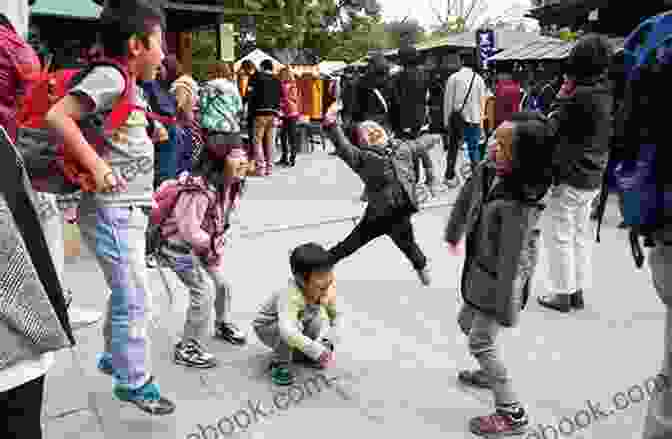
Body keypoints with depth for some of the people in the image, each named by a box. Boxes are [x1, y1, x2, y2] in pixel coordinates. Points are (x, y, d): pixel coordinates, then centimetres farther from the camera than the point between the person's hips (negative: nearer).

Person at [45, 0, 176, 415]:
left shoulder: (132, 86, 12)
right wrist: (96, 166, -25)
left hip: (129, 208, 10)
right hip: (112, 211, -10)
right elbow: (57, 116, -25)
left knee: (126, 294, 23)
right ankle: (135, 382, 17)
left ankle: (114, 357, 42)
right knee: (137, 301, 0)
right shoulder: (110, 76, -16)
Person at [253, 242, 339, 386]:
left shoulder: (325, 291, -21)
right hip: (266, 328, -7)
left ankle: (299, 354, 10)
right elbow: (287, 330, -54)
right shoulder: (291, 296, -41)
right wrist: (318, 352, -52)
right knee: (295, 325, -35)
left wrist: (328, 343, -26)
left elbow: (336, 317, -11)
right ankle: (280, 365, -10)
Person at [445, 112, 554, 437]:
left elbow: (514, 261, -28)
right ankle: (489, 374, 51)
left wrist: (506, 309, -20)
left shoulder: (519, 206, -34)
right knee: (466, 322, 25)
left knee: (480, 343, 2)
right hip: (481, 270, 9)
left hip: (500, 280, -9)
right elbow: (468, 198, 8)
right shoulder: (490, 170, -11)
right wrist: (455, 235, 22)